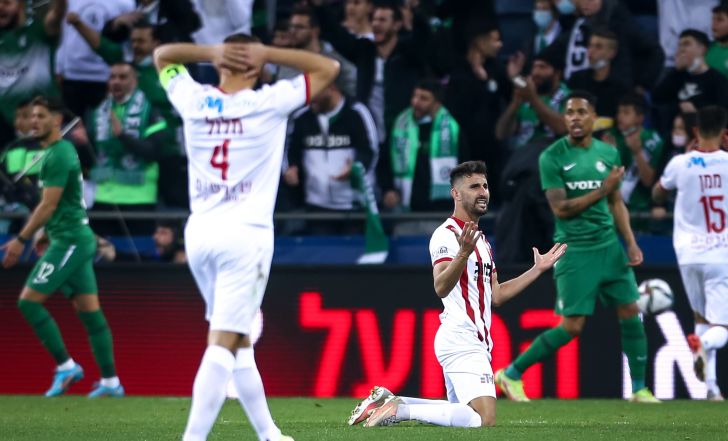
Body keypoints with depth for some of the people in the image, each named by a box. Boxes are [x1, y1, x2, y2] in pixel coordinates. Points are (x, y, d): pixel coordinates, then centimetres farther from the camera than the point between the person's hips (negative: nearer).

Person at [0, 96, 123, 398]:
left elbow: (49, 205, -18)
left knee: (29, 301, -9)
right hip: (79, 238, 10)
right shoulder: (63, 150, 17)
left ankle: (66, 365, -6)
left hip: (69, 240, -10)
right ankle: (110, 381, 7)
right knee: (89, 311, 7)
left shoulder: (58, 156, -14)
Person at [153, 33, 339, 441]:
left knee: (239, 338, 18)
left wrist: (212, 52, 7)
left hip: (199, 233, 5)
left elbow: (162, 55, 22)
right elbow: (329, 68, 3)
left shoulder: (194, 101, 3)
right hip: (245, 236, -5)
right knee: (223, 343, -9)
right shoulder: (268, 103, -6)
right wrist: (267, 53, -1)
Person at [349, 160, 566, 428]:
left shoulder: (480, 240, 20)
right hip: (461, 339, -10)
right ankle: (401, 410, -15)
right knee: (485, 419, -22)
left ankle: (387, 401, 16)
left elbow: (496, 295, 23)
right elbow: (441, 287, -26)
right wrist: (463, 254, -42)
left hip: (474, 342, 10)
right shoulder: (446, 235, -11)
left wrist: (537, 270, 22)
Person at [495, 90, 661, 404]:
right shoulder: (552, 157, -9)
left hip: (609, 247, 5)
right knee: (572, 325, -7)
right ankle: (512, 375, 7)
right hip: (575, 250, -5)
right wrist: (602, 189, -19)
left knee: (630, 312, 2)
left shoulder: (609, 154, 7)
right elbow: (561, 208, -14)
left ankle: (639, 388, 13)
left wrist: (631, 243, 6)